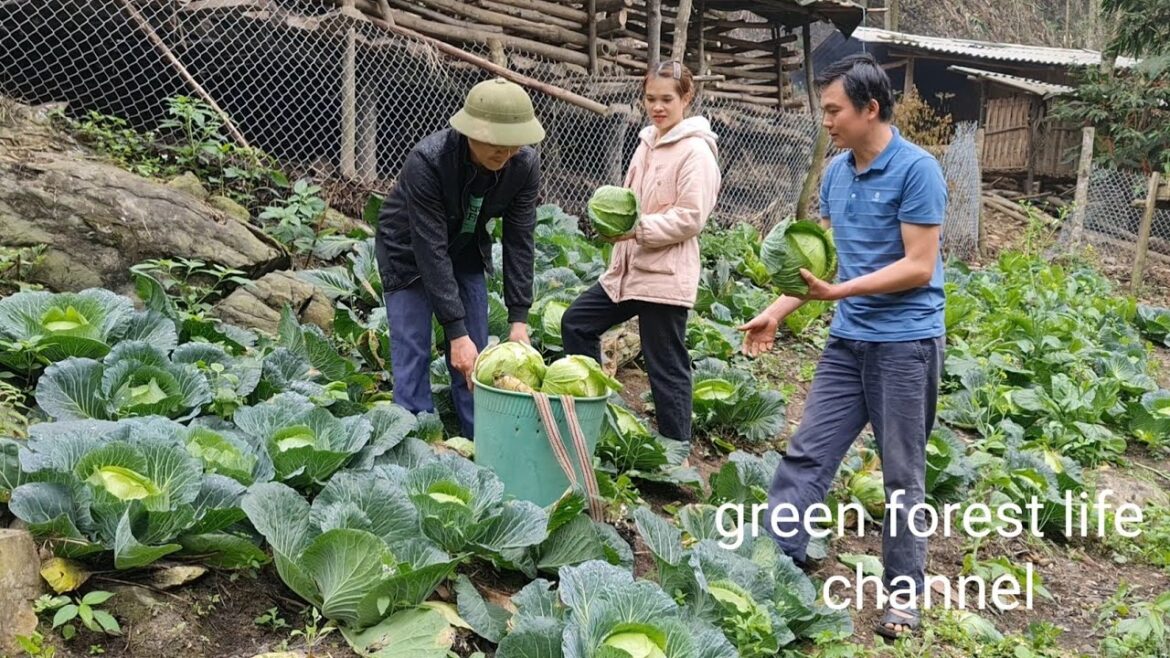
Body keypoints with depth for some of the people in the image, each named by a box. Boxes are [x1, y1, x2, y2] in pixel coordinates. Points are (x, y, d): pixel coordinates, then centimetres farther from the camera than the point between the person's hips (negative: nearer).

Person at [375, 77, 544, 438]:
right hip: (410, 252, -4)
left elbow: (519, 242, -15)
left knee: (476, 361, 2)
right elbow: (431, 250, -34)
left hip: (467, 251, 4)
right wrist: (456, 332, -35)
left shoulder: (525, 165, -22)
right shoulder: (426, 161, -35)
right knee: (413, 357, -8)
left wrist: (519, 318, -19)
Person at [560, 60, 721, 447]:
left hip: (666, 276, -9)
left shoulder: (695, 151, -11)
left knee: (667, 368, -1)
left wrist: (637, 228, -23)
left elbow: (690, 219, -18)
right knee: (576, 322, 13)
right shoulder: (648, 143, 14)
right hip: (630, 268, 9)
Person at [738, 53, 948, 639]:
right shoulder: (836, 173, 7)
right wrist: (778, 312, 5)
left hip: (905, 342, -6)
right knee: (806, 455, 5)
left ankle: (904, 592, 20)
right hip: (847, 340, 6)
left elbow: (918, 267, -16)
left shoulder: (917, 169, -14)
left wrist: (839, 292, -23)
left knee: (903, 476, 6)